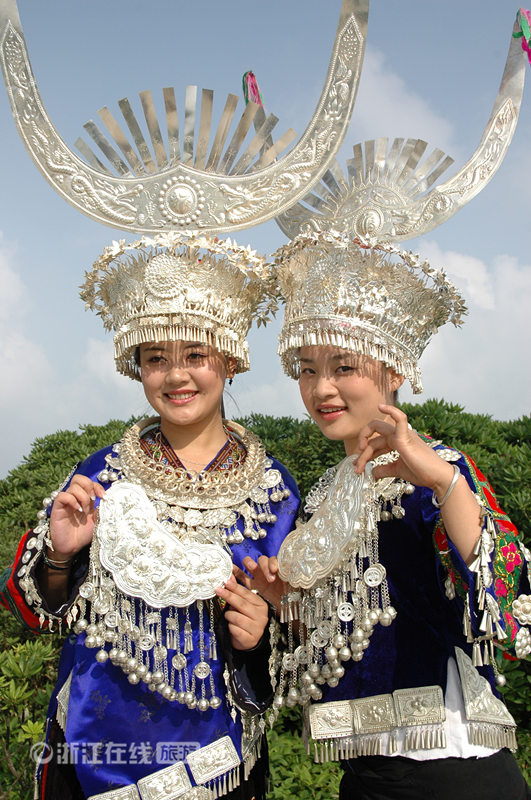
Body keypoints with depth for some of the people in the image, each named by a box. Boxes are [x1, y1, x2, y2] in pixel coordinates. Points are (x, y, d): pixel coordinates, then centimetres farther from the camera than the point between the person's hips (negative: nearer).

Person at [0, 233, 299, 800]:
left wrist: (260, 634, -18)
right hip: (95, 744, 1)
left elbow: (290, 628, 2)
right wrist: (58, 555, -18)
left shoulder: (271, 488, -8)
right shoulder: (103, 473, -6)